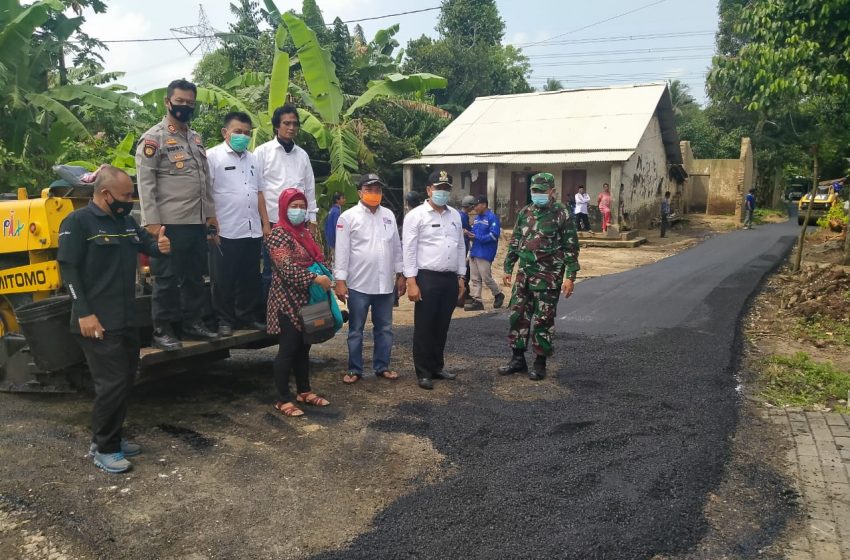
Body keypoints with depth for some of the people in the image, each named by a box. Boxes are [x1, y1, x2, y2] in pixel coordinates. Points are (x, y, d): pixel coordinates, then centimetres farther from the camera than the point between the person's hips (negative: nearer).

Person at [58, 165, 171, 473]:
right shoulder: (78, 222, -11)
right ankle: (103, 448, 8)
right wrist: (84, 313, -21)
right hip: (98, 322, -9)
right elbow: (69, 269, -15)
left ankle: (110, 438, 29)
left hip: (127, 319, 9)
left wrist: (160, 246, -2)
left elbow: (147, 243, 25)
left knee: (126, 379, 15)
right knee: (112, 383, -7)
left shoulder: (126, 220, 12)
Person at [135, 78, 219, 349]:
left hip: (197, 222, 7)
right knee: (167, 278, 0)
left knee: (195, 275, 13)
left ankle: (193, 323, 24)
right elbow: (145, 183, -11)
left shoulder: (196, 138, 16)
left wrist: (210, 213, 13)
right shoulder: (153, 137, -5)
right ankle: (162, 331, 9)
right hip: (170, 224, -7)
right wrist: (152, 222, -17)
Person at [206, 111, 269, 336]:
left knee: (251, 277, 12)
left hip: (253, 230, 6)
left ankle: (248, 316, 23)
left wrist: (266, 223, 14)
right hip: (226, 231, -6)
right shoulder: (213, 156, -4)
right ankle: (224, 320, 14)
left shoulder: (252, 159, 16)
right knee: (224, 280, 4)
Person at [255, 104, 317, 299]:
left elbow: (309, 188, 14)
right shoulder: (263, 152, 0)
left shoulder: (302, 155, 12)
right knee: (270, 272, 3)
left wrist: (312, 219, 9)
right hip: (272, 221, -4)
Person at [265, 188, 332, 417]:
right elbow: (287, 268, -22)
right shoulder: (278, 234, -12)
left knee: (303, 348, 15)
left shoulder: (306, 232, 13)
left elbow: (316, 259, 22)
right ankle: (283, 400, 7)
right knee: (288, 350, -2)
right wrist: (315, 278, -27)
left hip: (306, 300, 8)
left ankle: (304, 391, 27)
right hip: (288, 302, -8)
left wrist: (326, 278, 5)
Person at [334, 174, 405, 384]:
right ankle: (354, 369, 19)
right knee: (355, 330, 8)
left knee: (384, 328, 13)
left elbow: (396, 247, 12)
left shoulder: (389, 215, 9)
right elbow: (342, 251, -8)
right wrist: (340, 281, -12)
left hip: (385, 284, 4)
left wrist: (400, 274, 9)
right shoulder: (348, 217, -5)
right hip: (358, 284, -4)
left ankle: (382, 366, 25)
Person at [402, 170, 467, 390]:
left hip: (450, 278, 6)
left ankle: (437, 367, 27)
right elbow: (409, 250, -9)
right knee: (424, 327, 3)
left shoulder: (455, 215, 13)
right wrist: (411, 282, -15)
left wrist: (461, 277, 12)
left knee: (442, 326, 13)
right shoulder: (416, 215, -5)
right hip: (427, 278, -5)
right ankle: (423, 372, 13)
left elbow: (460, 248, 16)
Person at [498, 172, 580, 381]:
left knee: (543, 320, 1)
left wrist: (570, 276, -13)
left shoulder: (561, 214, -7)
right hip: (524, 273, 6)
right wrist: (508, 268, 15)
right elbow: (515, 242, 17)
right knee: (517, 315, 8)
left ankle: (540, 363, 13)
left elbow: (571, 247, -8)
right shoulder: (525, 212, 10)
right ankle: (518, 359, 20)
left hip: (548, 276, -6)